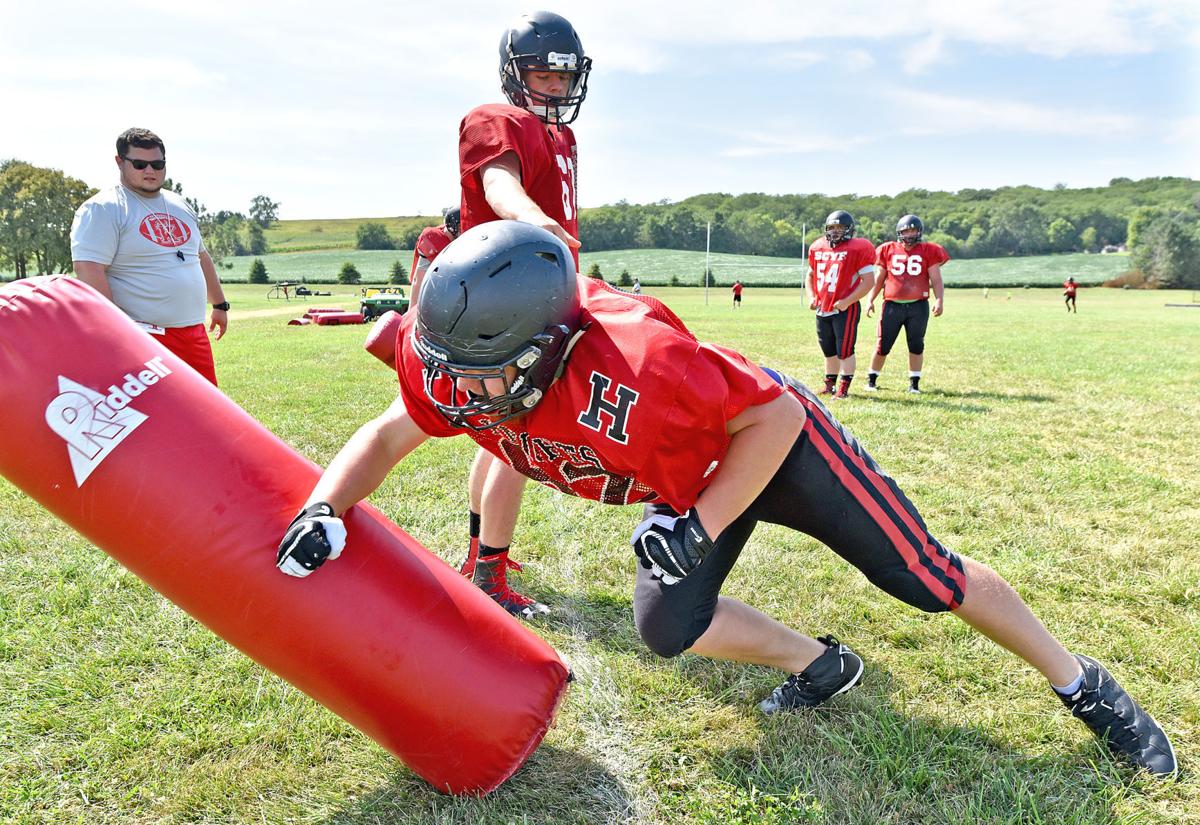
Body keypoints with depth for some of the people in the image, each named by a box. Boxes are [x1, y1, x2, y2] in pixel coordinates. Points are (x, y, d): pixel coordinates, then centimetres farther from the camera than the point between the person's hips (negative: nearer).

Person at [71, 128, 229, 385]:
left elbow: (201, 256, 28)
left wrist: (220, 304, 27)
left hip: (194, 332, 8)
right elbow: (88, 270, -16)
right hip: (144, 338, -7)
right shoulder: (102, 209, -7)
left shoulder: (180, 205, 17)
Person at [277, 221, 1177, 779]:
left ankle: (1084, 685, 26)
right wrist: (324, 511, -22)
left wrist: (698, 526, -28)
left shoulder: (634, 359, -42)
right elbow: (386, 436, -6)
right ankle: (822, 665, 24)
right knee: (669, 628, -2)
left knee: (928, 579, 1)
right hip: (688, 482, 6)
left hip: (777, 442, -6)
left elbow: (776, 415, -28)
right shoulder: (460, 374, -22)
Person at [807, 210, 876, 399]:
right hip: (822, 309, 6)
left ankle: (844, 388, 5)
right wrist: (811, 296, 9)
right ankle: (829, 385, 26)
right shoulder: (818, 248, 9)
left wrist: (847, 301, -17)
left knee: (844, 350, -4)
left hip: (845, 309, -6)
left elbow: (869, 281, -12)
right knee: (829, 350, 15)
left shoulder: (858, 249, -9)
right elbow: (811, 274, 25)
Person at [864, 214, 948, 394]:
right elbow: (879, 279, 12)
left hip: (918, 306, 0)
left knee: (916, 346, 6)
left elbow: (936, 280, 2)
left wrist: (939, 300, -10)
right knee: (883, 345, 3)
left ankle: (914, 383, 16)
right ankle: (872, 379, 17)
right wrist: (870, 300, 4)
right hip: (892, 305, 0)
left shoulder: (928, 251, 3)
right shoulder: (888, 250, 6)